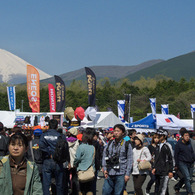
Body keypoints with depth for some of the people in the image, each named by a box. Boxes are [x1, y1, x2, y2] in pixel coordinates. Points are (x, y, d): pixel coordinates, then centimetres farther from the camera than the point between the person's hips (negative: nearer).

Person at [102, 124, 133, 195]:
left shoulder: (127, 145, 2)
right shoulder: (109, 144, 11)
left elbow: (130, 160, 1)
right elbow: (104, 156, 14)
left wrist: (127, 174, -4)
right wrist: (104, 168, 3)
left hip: (120, 174, -3)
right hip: (109, 173, 3)